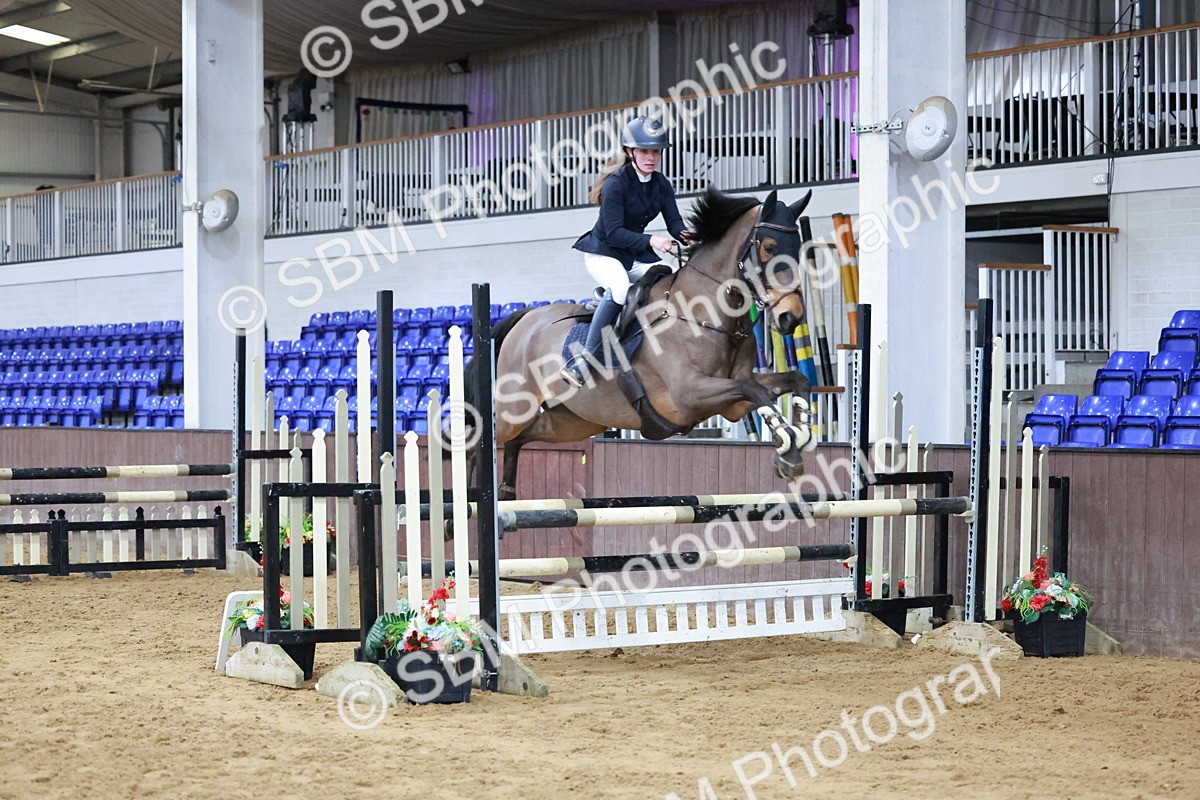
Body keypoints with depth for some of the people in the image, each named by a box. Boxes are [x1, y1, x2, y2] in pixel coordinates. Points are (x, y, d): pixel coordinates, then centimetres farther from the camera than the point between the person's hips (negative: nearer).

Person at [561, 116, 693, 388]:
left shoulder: (661, 184, 2)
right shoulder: (616, 183, -19)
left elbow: (673, 221, -4)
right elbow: (613, 232, -24)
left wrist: (684, 234, -28)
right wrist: (650, 241, -37)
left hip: (636, 254, 7)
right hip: (603, 252, -7)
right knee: (620, 287, -37)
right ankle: (584, 357, -36)